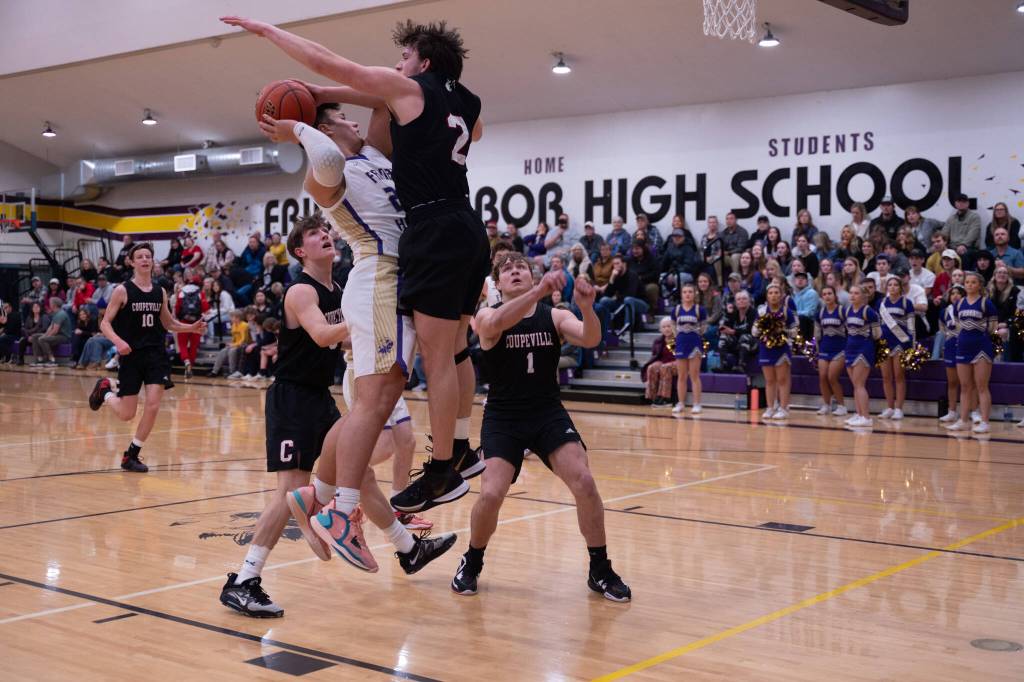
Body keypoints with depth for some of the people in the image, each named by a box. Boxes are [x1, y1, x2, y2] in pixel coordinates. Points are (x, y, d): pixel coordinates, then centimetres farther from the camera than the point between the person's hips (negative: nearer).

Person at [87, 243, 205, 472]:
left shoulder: (160, 292, 6)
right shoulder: (122, 291, -6)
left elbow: (168, 323, 19)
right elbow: (105, 324, -6)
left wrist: (191, 328, 2)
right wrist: (118, 341, -25)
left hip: (155, 354, 3)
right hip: (131, 355, -3)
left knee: (152, 407, -9)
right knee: (126, 415, 2)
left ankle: (131, 456, 7)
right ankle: (105, 389, 36)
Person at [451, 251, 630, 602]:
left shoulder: (555, 317, 1)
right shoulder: (487, 316, -5)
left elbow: (590, 339, -17)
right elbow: (496, 324, -31)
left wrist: (587, 308, -38)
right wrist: (539, 290, -44)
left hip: (549, 413, 2)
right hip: (502, 418, -2)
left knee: (584, 483, -14)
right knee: (491, 494, -18)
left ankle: (600, 571, 4)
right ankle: (471, 563, 12)